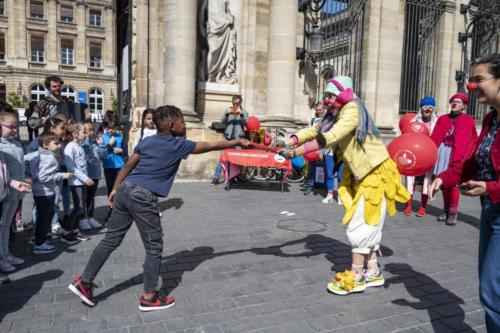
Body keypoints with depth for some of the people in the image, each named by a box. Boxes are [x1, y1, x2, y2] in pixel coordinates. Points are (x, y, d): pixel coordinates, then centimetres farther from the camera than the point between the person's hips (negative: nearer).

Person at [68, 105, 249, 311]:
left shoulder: (147, 141, 14)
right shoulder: (178, 145, -2)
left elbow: (128, 165, 14)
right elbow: (210, 146, 4)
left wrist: (115, 188, 21)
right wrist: (237, 142, 13)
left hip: (126, 188, 8)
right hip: (143, 196, -7)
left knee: (111, 240, 18)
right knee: (154, 247, 6)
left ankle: (84, 282, 25)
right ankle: (149, 297, 15)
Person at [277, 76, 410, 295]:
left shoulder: (352, 110, -22)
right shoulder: (335, 114, 7)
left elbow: (329, 138, -34)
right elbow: (314, 130, -1)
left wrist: (297, 152, -36)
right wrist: (289, 142, -18)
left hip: (376, 173, -9)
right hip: (361, 174, 10)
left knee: (361, 224, -6)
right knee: (366, 224, 15)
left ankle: (356, 278, 5)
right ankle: (373, 272, 27)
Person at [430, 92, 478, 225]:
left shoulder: (469, 121, 6)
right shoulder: (442, 119, 13)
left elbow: (473, 141, 3)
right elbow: (434, 137, 8)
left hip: (457, 154, -3)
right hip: (442, 151, 3)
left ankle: (453, 212, -2)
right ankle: (446, 209, 17)